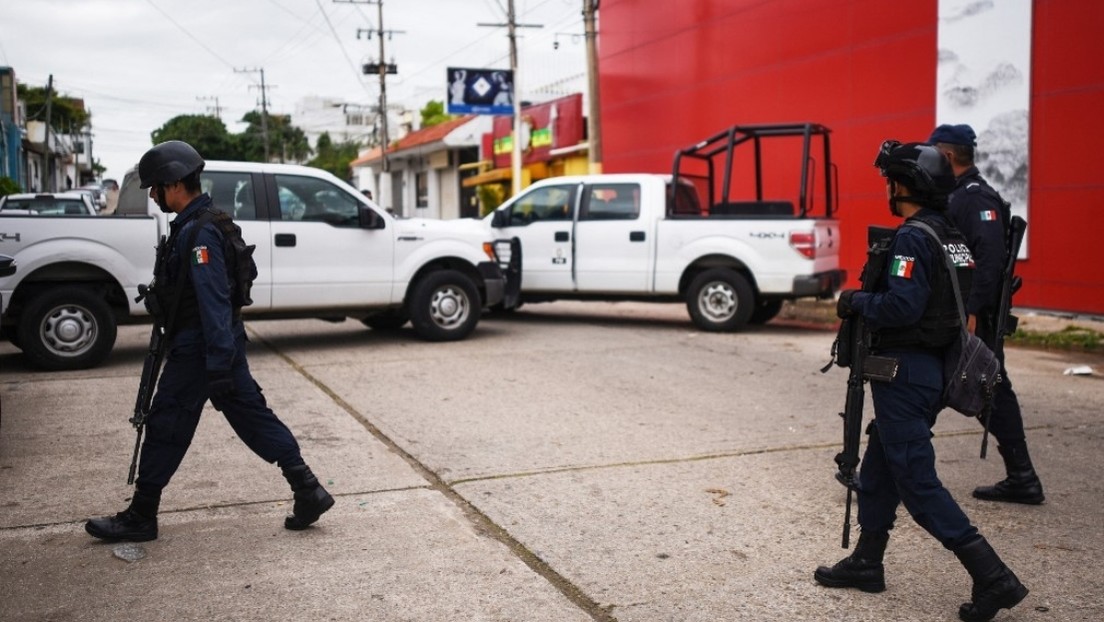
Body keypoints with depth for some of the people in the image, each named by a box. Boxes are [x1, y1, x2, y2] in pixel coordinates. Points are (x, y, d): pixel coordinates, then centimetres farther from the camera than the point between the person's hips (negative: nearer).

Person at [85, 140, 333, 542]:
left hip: (199, 350, -10)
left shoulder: (198, 233, -19)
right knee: (252, 416, 10)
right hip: (222, 344, 10)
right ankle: (309, 492, 11)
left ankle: (140, 518, 15)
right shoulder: (194, 225, 14)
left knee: (165, 426, 2)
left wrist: (218, 369, -26)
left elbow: (214, 303, -24)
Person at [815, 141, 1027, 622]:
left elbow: (901, 307, -28)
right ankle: (866, 563, 29)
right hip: (932, 367, 10)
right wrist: (867, 300, 14)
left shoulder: (912, 238, -18)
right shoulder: (951, 237, 12)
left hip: (905, 371, -10)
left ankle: (992, 577, -4)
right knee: (879, 466, 19)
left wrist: (856, 301, -11)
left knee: (916, 480, -5)